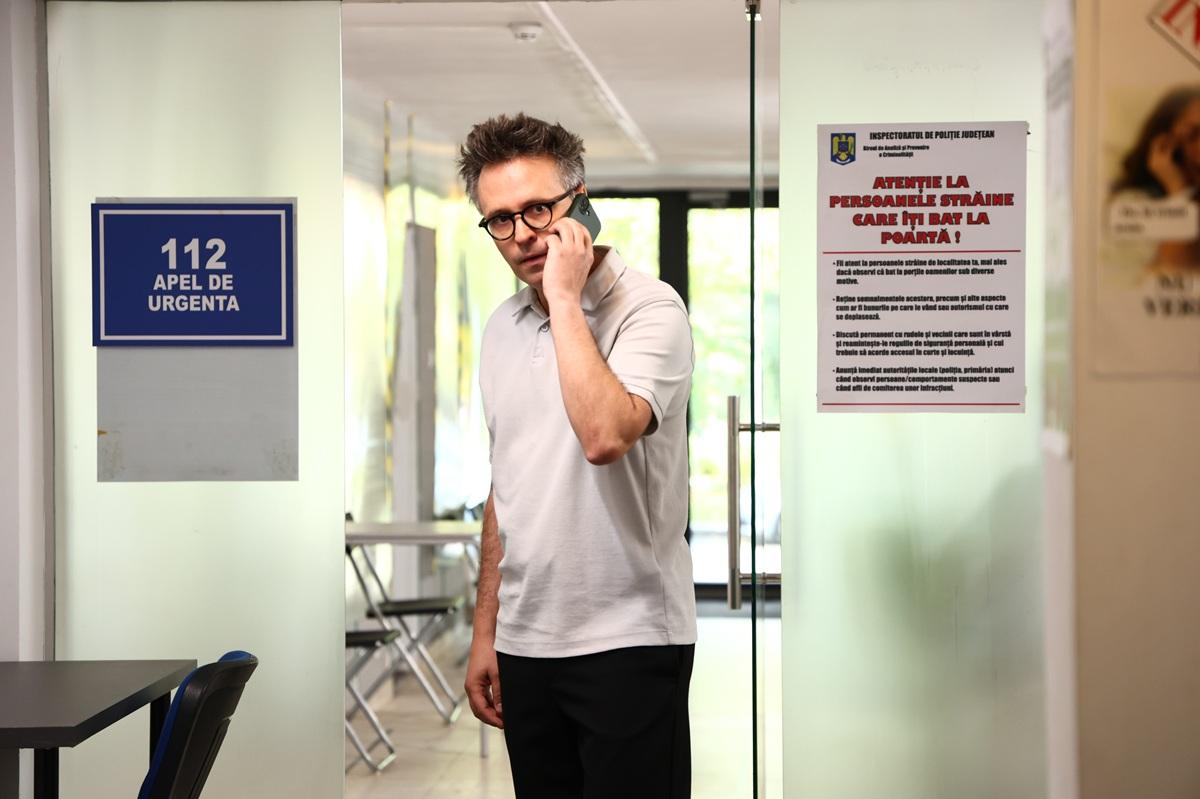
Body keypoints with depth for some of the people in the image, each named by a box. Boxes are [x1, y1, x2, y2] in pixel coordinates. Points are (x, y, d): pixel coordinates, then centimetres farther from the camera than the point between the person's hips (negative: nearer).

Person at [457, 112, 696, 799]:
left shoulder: (649, 308, -11)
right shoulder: (502, 328, 12)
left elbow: (605, 435, -29)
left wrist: (564, 297, -20)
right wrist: (485, 632, 16)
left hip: (626, 640, -6)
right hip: (526, 641, 7)